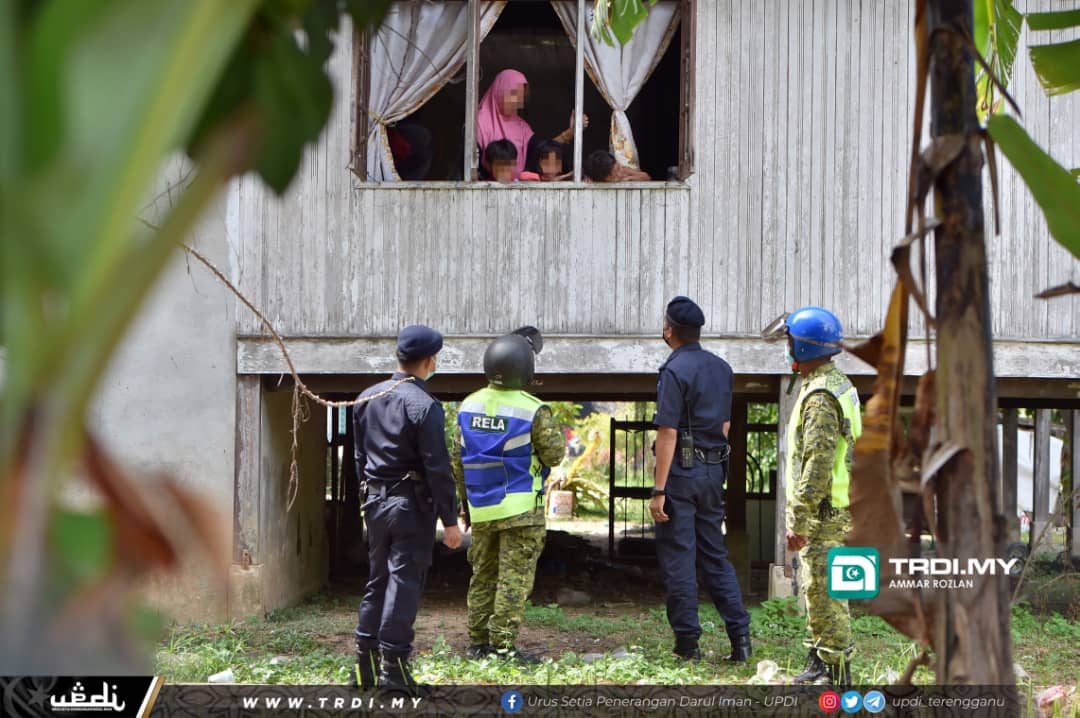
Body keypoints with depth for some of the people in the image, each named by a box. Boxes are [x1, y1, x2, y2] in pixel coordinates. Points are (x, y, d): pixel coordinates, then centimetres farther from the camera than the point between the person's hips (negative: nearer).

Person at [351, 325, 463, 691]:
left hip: (375, 502, 7)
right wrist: (450, 520, -12)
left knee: (377, 581, 14)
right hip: (412, 505, -7)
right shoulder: (424, 406, -15)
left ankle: (365, 665, 15)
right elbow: (437, 468, -16)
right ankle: (393, 667, -2)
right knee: (404, 583, -2)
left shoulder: (367, 399, 8)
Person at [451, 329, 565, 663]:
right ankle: (503, 645, -5)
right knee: (514, 579, -2)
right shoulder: (533, 410, -13)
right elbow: (554, 455, -8)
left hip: (482, 509, 5)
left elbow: (458, 460, 9)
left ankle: (478, 642, 17)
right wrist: (551, 426, 9)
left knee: (483, 576, 14)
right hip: (520, 509, -5)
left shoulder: (469, 406, 4)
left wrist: (465, 501, 18)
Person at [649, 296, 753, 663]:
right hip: (714, 470, 7)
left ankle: (687, 642, 4)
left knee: (678, 557, 1)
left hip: (681, 469, -7)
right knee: (715, 555, 13)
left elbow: (667, 432, -18)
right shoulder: (722, 368, 9)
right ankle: (740, 635, 7)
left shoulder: (675, 371, -14)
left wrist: (659, 491, -17)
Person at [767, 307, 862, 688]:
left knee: (823, 589, -6)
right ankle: (819, 664, 24)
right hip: (829, 508, 11)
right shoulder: (838, 383, 14)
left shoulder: (820, 397, -20)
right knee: (815, 587, 16)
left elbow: (817, 465, -24)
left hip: (823, 511, -11)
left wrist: (799, 521, -22)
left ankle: (838, 673, -1)